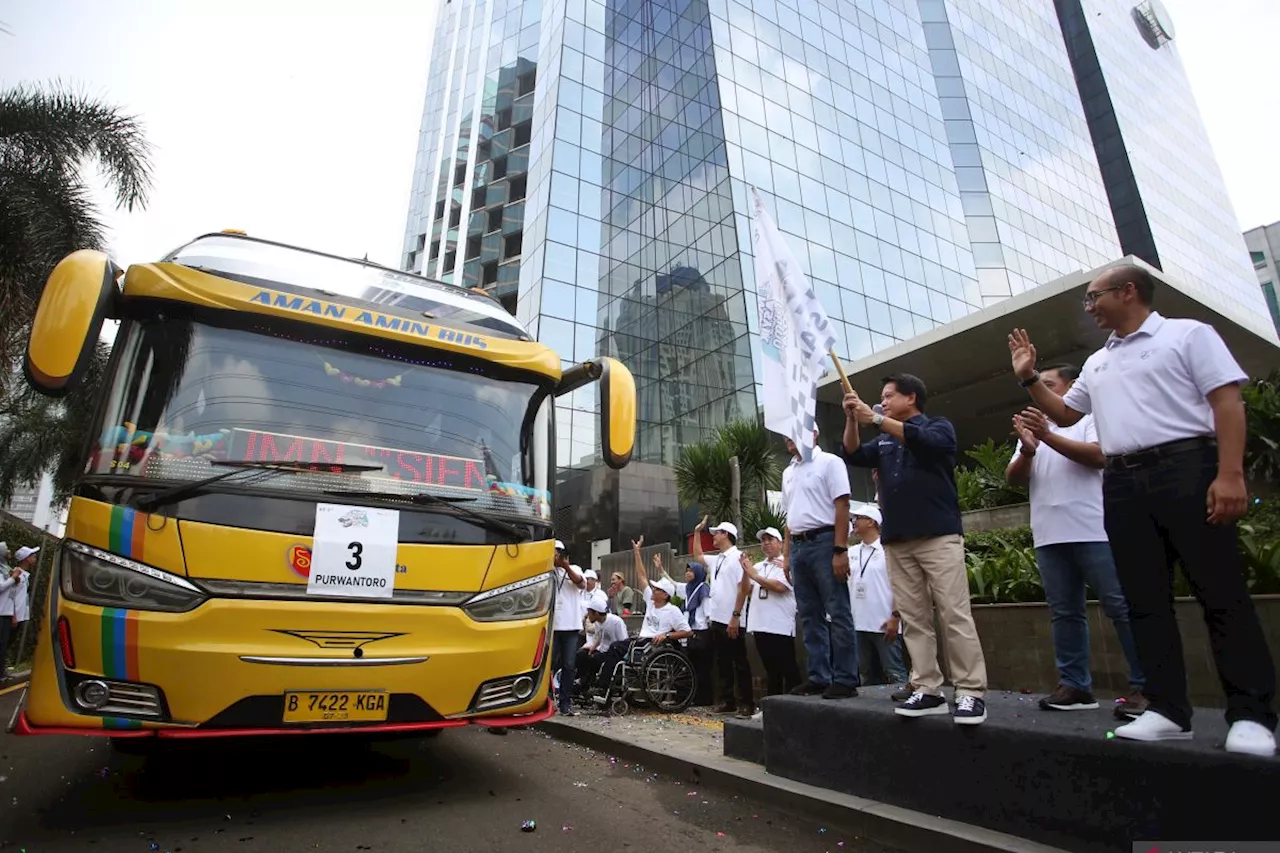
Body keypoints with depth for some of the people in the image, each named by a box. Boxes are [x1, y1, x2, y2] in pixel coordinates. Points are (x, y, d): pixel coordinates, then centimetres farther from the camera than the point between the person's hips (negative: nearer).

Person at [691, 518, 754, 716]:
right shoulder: (717, 560, 14)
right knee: (722, 663, 13)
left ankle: (746, 703, 9)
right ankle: (727, 702, 21)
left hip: (732, 621, -8)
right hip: (717, 619, 8)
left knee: (739, 663, 1)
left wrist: (735, 616, -21)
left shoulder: (737, 557, -11)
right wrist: (697, 532, 26)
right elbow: (697, 556, 32)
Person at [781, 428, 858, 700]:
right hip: (798, 546, 8)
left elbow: (842, 507, -10)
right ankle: (819, 677, 17)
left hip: (824, 542, -7)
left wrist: (840, 551, -17)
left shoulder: (829, 462, -3)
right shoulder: (788, 472, 18)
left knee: (838, 613, -3)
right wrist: (787, 555, 14)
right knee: (810, 616, 10)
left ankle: (845, 679, 4)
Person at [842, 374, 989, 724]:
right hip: (897, 541, 5)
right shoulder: (884, 441, 22)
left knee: (955, 614, -6)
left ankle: (971, 693, -1)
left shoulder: (939, 426, 8)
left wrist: (877, 419, -16)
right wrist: (852, 419, -6)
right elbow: (853, 456, 7)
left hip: (938, 535, -5)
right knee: (914, 619, 3)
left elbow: (926, 442, -14)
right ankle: (928, 691, 7)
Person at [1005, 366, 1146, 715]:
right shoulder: (1033, 428, 20)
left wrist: (1049, 436, -15)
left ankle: (1144, 686, 5)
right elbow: (1013, 478, 10)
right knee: (1064, 613, 6)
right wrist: (1028, 450, -9)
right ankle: (1075, 685, 12)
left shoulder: (1091, 417, 7)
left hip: (1094, 531, -5)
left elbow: (1098, 456, -11)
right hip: (1049, 537, 5)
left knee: (1122, 607, -3)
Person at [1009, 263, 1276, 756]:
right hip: (1122, 483, 6)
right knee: (1145, 601, 4)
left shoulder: (1187, 334, 4)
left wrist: (1230, 474, -17)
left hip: (1186, 468, -6)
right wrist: (1029, 378, 16)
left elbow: (1227, 402, -6)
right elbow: (1064, 414, 28)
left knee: (1222, 594, -3)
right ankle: (1168, 710, 10)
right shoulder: (1097, 363, 21)